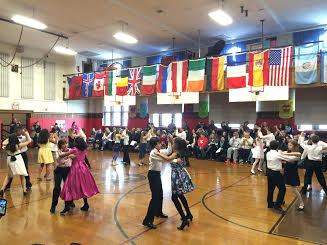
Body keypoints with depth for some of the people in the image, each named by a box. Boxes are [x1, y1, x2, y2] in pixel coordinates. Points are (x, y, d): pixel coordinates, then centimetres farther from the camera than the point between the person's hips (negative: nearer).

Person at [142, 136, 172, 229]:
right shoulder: (153, 153, -20)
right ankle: (148, 220, -5)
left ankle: (159, 212, 44)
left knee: (160, 195, 22)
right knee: (155, 197, -10)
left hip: (157, 174, 9)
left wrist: (170, 142, 5)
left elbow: (168, 152, 15)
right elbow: (165, 159, -29)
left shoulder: (159, 151, 6)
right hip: (153, 174, -9)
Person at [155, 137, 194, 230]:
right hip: (181, 175, 9)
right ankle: (189, 214, 35)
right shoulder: (180, 152, 5)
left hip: (178, 176, -9)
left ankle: (185, 220, -4)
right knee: (180, 196, 23)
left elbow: (168, 158, -35)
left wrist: (159, 154, -23)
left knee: (174, 198, -3)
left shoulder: (177, 153, -19)